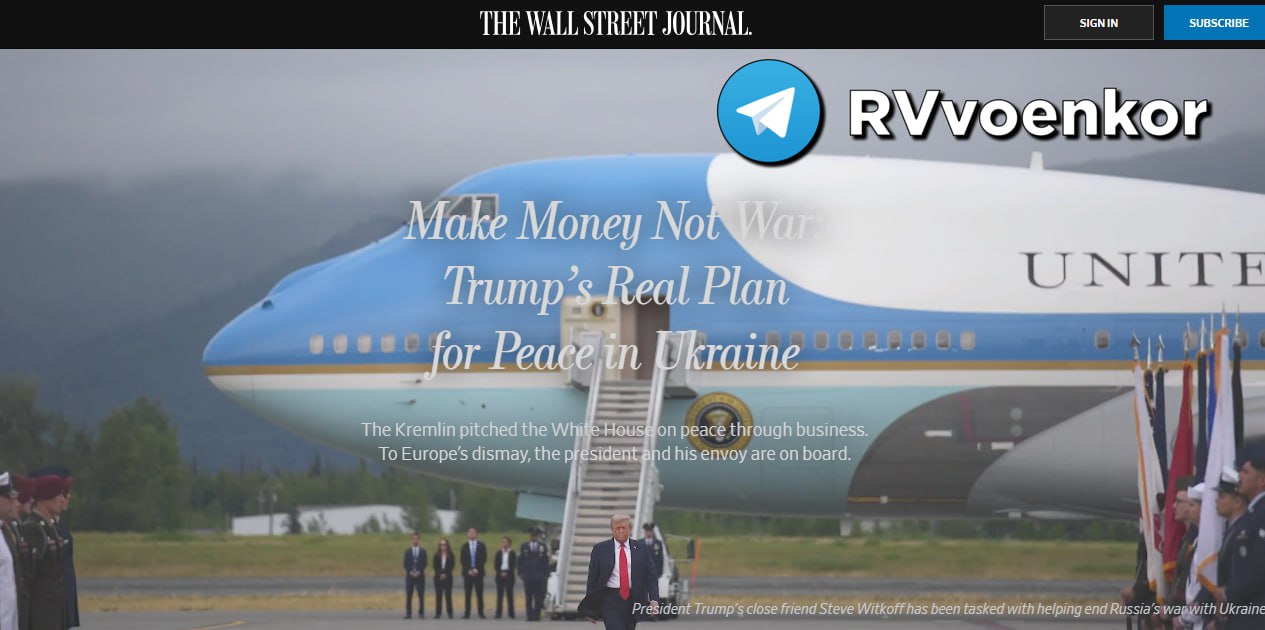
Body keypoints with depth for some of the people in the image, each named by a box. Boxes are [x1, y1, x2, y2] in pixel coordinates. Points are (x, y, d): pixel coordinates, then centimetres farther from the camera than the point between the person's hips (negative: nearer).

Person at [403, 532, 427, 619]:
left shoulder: (423, 552, 7)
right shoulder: (407, 551, 9)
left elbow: (424, 564, 0)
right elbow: (405, 564, 3)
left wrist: (418, 572, -13)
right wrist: (410, 572, -11)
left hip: (420, 575, -1)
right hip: (409, 576, 1)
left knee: (421, 595, -2)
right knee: (408, 595, -3)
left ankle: (421, 613, 2)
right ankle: (408, 613, -2)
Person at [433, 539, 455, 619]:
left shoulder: (450, 555, 3)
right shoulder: (437, 555, 7)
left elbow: (451, 566, -2)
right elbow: (435, 566, 3)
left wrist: (445, 574, -11)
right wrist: (440, 574, -10)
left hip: (447, 577, -2)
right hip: (438, 577, 2)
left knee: (448, 595, -4)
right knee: (438, 595, -1)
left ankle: (450, 613, -2)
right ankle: (438, 613, 0)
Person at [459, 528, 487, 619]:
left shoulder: (481, 546, 6)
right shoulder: (464, 546, 9)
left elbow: (484, 559, 0)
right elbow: (462, 560, 5)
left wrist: (476, 570, -9)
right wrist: (469, 570, -8)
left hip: (478, 573, -1)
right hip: (467, 573, 1)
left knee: (480, 594, -2)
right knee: (467, 594, -1)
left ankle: (481, 613, 1)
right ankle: (467, 614, -1)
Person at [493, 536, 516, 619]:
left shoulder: (512, 553, 2)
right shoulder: (499, 553, 8)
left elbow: (513, 565, -2)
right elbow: (496, 565, 5)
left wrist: (507, 573, -12)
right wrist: (500, 572, -9)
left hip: (509, 575, -2)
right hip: (500, 575, 2)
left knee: (509, 594, -2)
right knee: (499, 595, -1)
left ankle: (511, 614, 1)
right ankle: (498, 613, -1)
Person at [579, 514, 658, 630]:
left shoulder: (640, 548, 5)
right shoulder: (600, 549, 1)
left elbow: (650, 577, 4)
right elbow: (592, 578, 3)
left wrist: (654, 600, -9)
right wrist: (591, 609, 2)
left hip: (632, 602, 3)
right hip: (610, 600, -3)